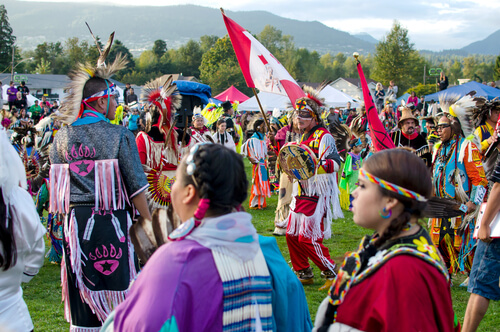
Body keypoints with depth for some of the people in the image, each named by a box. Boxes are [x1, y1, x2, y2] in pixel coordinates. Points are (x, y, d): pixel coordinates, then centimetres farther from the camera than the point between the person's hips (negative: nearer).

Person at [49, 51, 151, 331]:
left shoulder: (61, 137, 4)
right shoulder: (120, 136, -9)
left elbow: (57, 186, 10)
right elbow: (136, 188, -10)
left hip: (76, 222, 4)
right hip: (112, 221, -4)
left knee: (82, 297, 11)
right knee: (117, 290, 6)